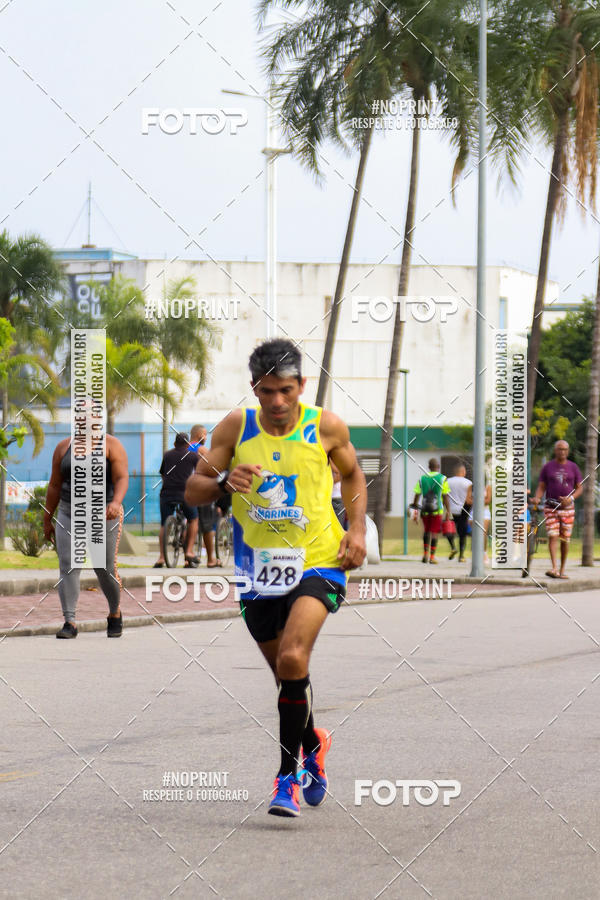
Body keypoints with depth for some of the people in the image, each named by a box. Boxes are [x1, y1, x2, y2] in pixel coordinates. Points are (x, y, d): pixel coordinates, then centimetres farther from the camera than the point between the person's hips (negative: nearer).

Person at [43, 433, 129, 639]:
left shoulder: (112, 445, -6)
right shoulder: (63, 448, 4)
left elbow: (122, 478, -16)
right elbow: (55, 485, 8)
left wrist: (116, 502, -34)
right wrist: (47, 520, 8)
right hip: (69, 516, 3)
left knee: (105, 570, 3)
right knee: (68, 566, -11)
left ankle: (115, 613, 29)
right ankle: (70, 623, -13)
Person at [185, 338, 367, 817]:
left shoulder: (326, 427, -4)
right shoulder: (237, 426, -4)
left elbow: (353, 474, 15)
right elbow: (192, 490, 1)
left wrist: (358, 528, 0)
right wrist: (224, 480, -21)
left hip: (318, 562, -2)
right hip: (259, 568, 3)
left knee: (292, 659, -22)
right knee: (287, 672, 12)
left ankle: (289, 775, -11)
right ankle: (312, 741, 43)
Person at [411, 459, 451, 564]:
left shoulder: (422, 479, 5)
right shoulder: (442, 479, -3)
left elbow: (417, 496, 5)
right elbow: (445, 497, -5)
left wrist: (415, 511, 11)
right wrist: (448, 511, 0)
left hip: (425, 511, 3)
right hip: (437, 511, -3)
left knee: (426, 531, 17)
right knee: (434, 533, 1)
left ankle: (425, 554, 14)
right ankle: (432, 556, 0)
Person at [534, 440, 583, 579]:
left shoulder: (573, 467, 7)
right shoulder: (547, 467, 5)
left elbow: (579, 487, 7)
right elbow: (541, 487, 5)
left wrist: (570, 498, -11)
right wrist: (537, 498, -16)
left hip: (567, 507, 1)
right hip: (550, 507, -1)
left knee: (565, 539, 3)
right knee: (552, 536, -15)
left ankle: (562, 570, 12)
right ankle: (554, 568, -24)